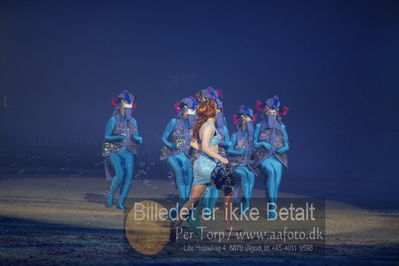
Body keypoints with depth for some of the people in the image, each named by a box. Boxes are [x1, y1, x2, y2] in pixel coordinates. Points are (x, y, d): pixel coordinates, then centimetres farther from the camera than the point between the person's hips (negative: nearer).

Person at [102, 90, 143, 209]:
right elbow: (106, 137, -6)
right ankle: (110, 196, 2)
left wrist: (136, 138, -10)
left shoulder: (133, 121, 12)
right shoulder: (113, 120, -3)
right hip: (114, 152, -4)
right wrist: (118, 137, -21)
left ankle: (121, 202, -1)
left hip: (129, 153, 5)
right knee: (119, 174, -20)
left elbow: (138, 139, 13)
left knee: (129, 176, -8)